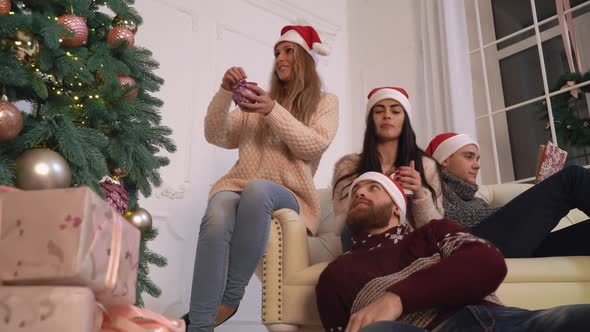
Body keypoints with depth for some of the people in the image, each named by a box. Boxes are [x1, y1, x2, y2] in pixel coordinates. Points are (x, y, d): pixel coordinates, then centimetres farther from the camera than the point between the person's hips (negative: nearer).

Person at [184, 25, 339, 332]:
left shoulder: (325, 102, 15)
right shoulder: (257, 100, 23)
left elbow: (314, 146, -4)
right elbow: (216, 137, 11)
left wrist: (273, 111, -16)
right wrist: (225, 92, -5)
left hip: (288, 196, -2)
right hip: (238, 186, 2)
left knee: (256, 189, -39)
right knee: (216, 218, -35)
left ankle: (231, 296, -28)